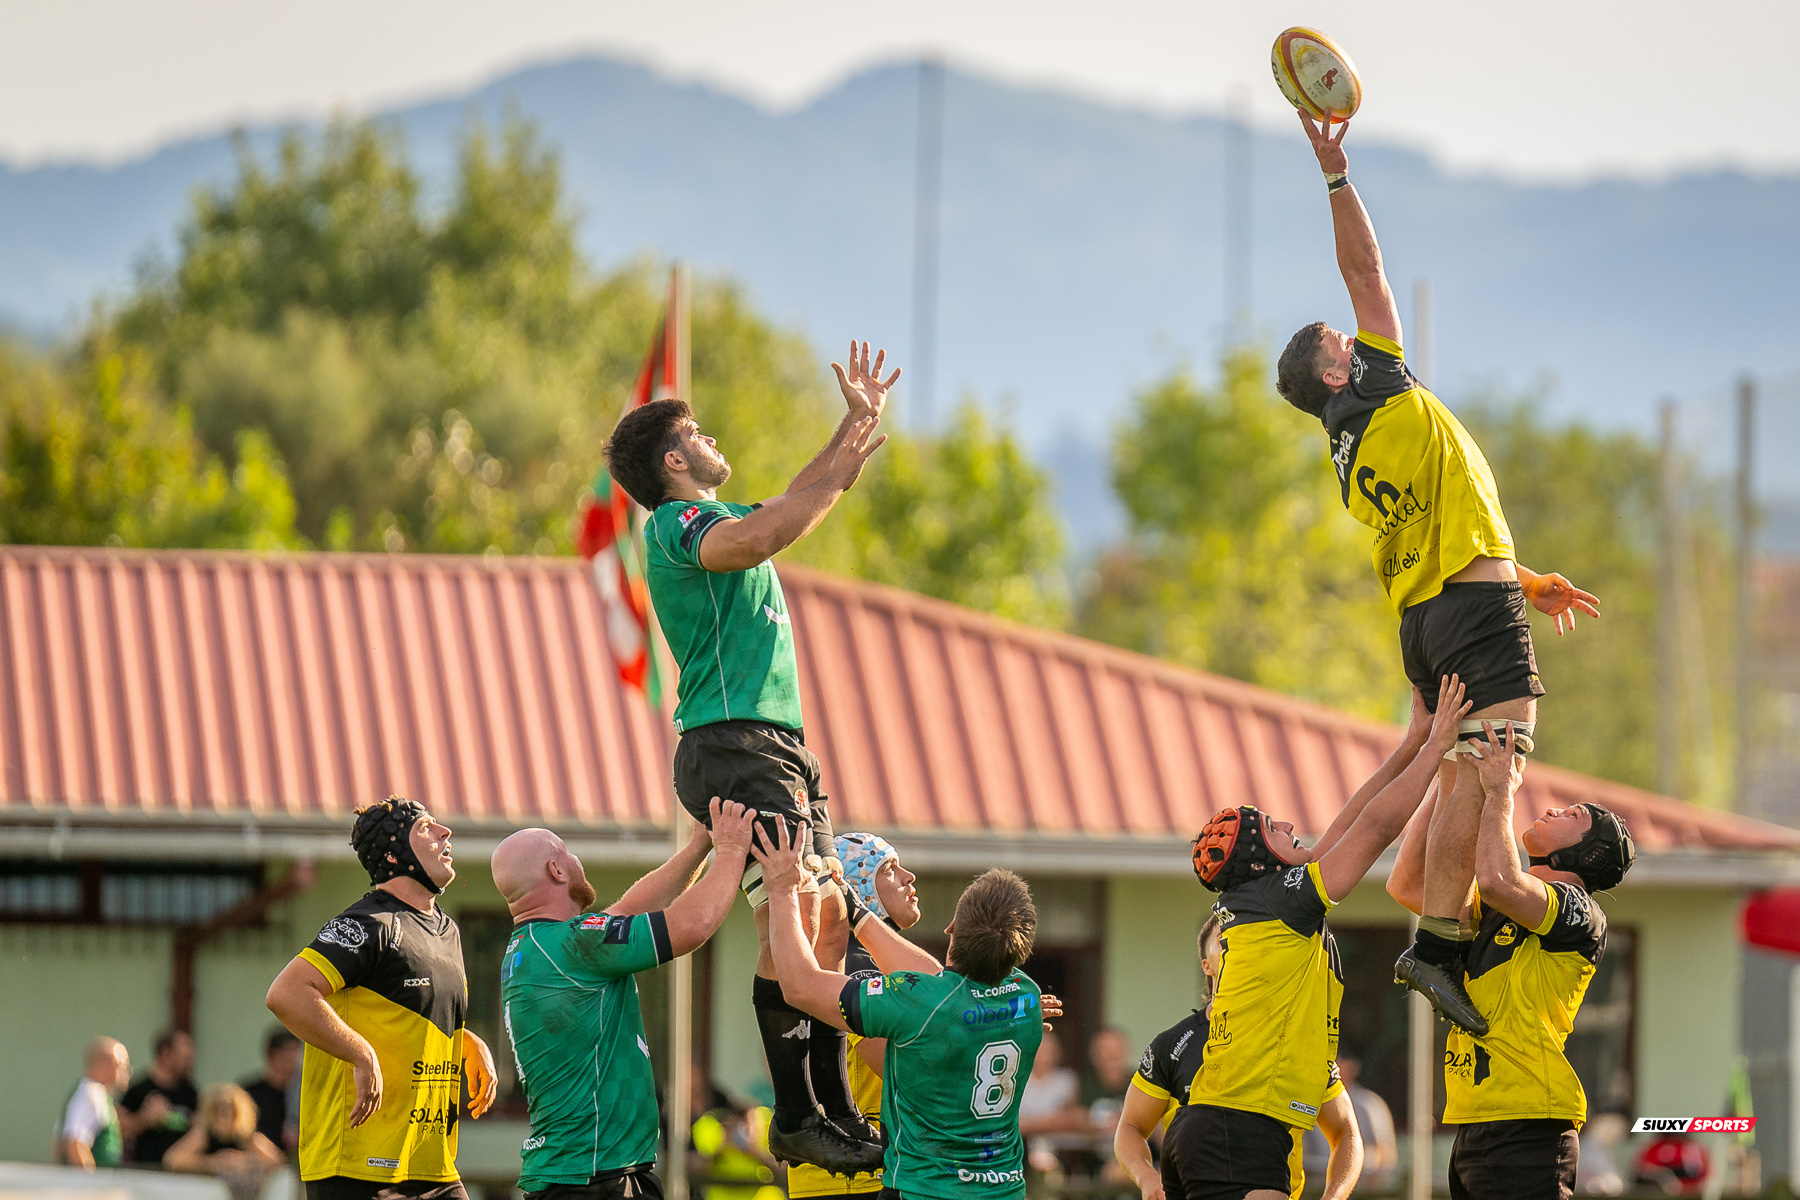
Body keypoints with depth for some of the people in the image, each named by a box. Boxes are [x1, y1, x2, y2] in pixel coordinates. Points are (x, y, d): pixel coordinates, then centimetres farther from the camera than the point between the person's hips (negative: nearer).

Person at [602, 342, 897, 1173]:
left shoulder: (715, 520, 23)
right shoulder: (677, 524, -8)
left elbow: (799, 505, 39)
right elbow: (757, 540, -29)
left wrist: (859, 422, 30)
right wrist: (844, 465, -21)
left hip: (779, 743, 10)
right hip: (734, 741, -10)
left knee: (828, 920, 7)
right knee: (792, 922, -17)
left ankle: (837, 1111, 8)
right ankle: (797, 1118, -18)